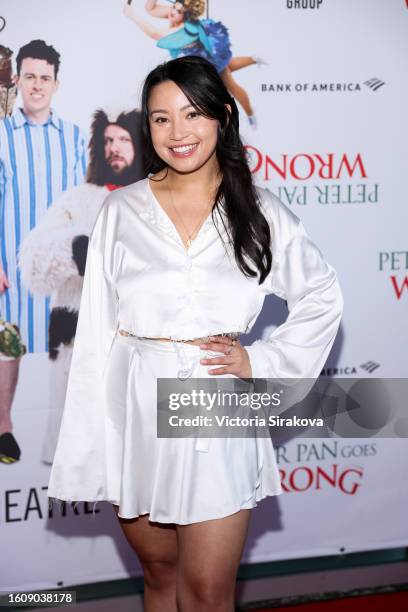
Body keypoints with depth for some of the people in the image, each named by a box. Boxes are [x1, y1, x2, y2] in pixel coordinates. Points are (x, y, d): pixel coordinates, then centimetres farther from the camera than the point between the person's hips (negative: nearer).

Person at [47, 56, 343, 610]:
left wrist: (261, 361, 0)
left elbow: (322, 298, 13)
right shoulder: (121, 211, 2)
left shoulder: (260, 213, 1)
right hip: (135, 418, 1)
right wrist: (85, 452, -1)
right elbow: (96, 334, 2)